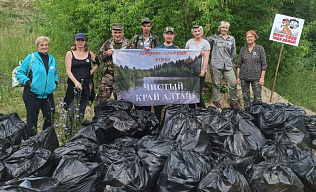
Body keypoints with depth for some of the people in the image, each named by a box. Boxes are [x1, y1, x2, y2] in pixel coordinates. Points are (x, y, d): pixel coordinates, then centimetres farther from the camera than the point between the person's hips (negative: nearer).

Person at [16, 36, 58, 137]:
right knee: (32, 120, 5)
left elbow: (55, 73, 27)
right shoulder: (31, 57, -5)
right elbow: (20, 73, -2)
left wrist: (55, 82, 10)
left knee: (50, 119, 7)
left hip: (48, 95, 5)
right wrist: (28, 82, -14)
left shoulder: (52, 59, 11)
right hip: (32, 95, -4)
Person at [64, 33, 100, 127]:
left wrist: (91, 72, 9)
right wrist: (76, 82, -18)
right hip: (74, 85, -2)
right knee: (72, 111, -11)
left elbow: (97, 63, 26)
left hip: (86, 85, 3)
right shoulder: (70, 54, 2)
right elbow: (68, 71, -4)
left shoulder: (89, 53, 9)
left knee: (82, 110, 8)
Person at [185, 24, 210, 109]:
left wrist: (203, 70, -14)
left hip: (200, 71, -3)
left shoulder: (205, 43, 3)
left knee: (198, 93, -7)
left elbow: (206, 58, -4)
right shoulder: (189, 42, 11)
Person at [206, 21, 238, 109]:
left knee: (233, 83, -4)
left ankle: (233, 102, 11)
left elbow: (233, 52, 19)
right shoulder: (215, 37, 7)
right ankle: (216, 102, 17)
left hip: (228, 66, 2)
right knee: (216, 84, 4)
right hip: (216, 65, -2)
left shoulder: (232, 39, 13)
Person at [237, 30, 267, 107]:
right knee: (245, 97, 10)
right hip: (244, 77, 3)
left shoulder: (260, 49, -1)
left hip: (256, 77, -2)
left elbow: (264, 64, -1)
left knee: (257, 98, -5)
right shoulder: (243, 49, 6)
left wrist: (262, 78, -7)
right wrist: (238, 77, 4)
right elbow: (239, 64, 9)